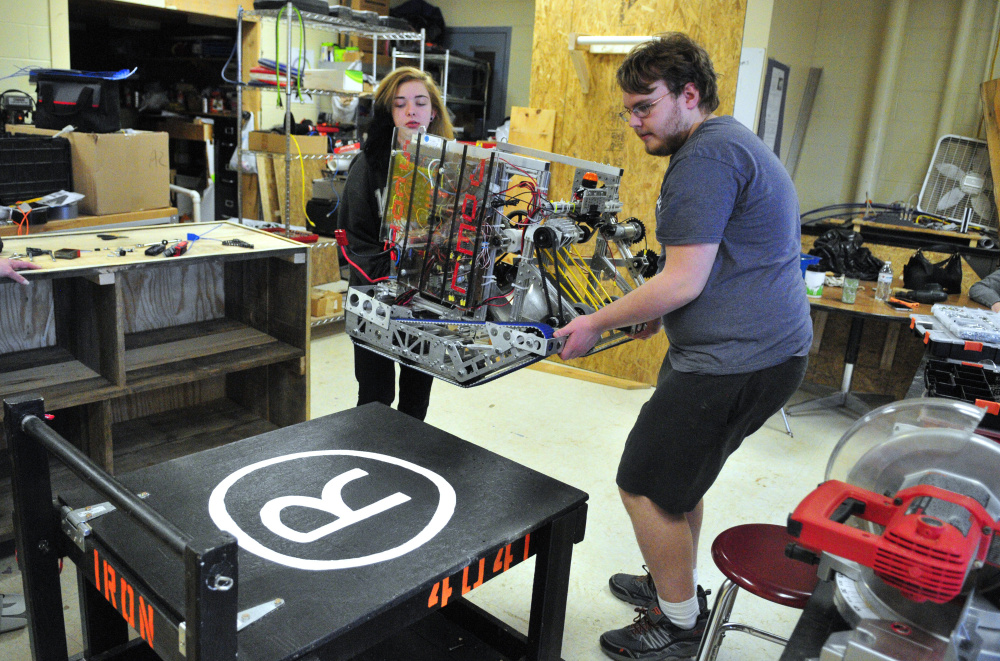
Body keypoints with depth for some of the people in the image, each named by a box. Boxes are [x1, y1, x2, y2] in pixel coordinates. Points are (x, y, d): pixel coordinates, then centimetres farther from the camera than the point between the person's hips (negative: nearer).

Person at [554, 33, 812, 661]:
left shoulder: (705, 156, -17)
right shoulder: (734, 141, 18)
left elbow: (681, 282, -21)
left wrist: (596, 324, -10)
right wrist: (661, 311, 23)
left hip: (734, 362, -11)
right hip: (769, 345, 11)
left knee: (645, 485, 2)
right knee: (676, 474, 23)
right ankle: (679, 585, 41)